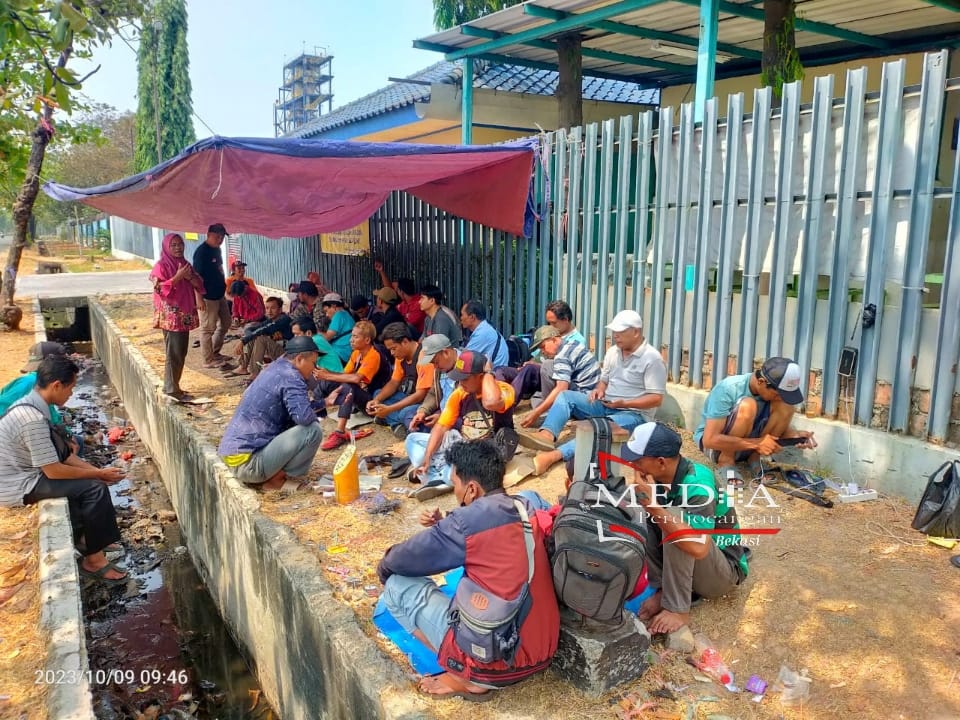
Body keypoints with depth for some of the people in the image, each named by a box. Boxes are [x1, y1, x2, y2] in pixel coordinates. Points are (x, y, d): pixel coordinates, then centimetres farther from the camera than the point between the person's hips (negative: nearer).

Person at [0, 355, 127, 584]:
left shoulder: (31, 405, 3)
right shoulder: (33, 418, -29)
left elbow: (60, 454, 8)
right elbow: (54, 471, -25)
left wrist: (97, 471, 0)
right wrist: (99, 474, -13)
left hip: (20, 474, 10)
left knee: (85, 479, 14)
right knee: (95, 489, -16)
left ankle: (84, 536, 21)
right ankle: (93, 560, -6)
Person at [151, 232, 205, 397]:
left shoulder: (185, 264, 13)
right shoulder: (161, 266, -8)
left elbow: (199, 284, 9)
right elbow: (160, 289, -17)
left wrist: (189, 276, -10)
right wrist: (178, 276, -22)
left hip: (185, 315, 7)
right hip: (170, 316, -7)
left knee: (182, 352, 10)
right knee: (173, 353, -8)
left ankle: (174, 386, 20)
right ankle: (170, 389, -1)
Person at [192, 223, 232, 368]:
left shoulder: (217, 249, 11)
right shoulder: (201, 251, -17)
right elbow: (197, 276, -20)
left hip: (220, 294, 10)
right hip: (208, 297, -10)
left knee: (225, 323, 18)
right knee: (208, 328, -1)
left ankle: (215, 353, 31)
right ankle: (208, 360, 9)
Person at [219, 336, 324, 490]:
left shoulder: (276, 368, 14)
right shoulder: (290, 376, -14)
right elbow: (303, 416, -28)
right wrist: (315, 417, -5)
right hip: (248, 462, -10)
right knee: (312, 430, -15)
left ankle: (269, 474, 11)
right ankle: (276, 479, -4)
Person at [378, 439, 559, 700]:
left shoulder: (469, 520, -16)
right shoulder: (527, 510, 5)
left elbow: (401, 561, -3)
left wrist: (384, 566, 19)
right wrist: (443, 526, 11)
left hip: (494, 663, -8)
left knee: (397, 585, 0)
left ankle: (466, 679, 2)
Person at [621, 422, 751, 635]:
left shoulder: (697, 483, -30)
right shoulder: (662, 475, -10)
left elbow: (698, 548, -42)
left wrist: (653, 506, -41)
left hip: (723, 572, -7)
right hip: (687, 562, 7)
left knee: (673, 516, -32)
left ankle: (677, 608, -21)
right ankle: (664, 588, -7)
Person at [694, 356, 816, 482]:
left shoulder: (776, 389, -11)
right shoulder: (728, 389, -28)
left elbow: (780, 426, 4)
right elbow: (710, 440, -32)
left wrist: (795, 435, -19)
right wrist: (757, 443, -32)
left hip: (745, 442, 6)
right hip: (715, 444, -5)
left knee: (785, 405, -17)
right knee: (747, 405, -33)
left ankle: (754, 458, -5)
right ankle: (725, 462, -15)